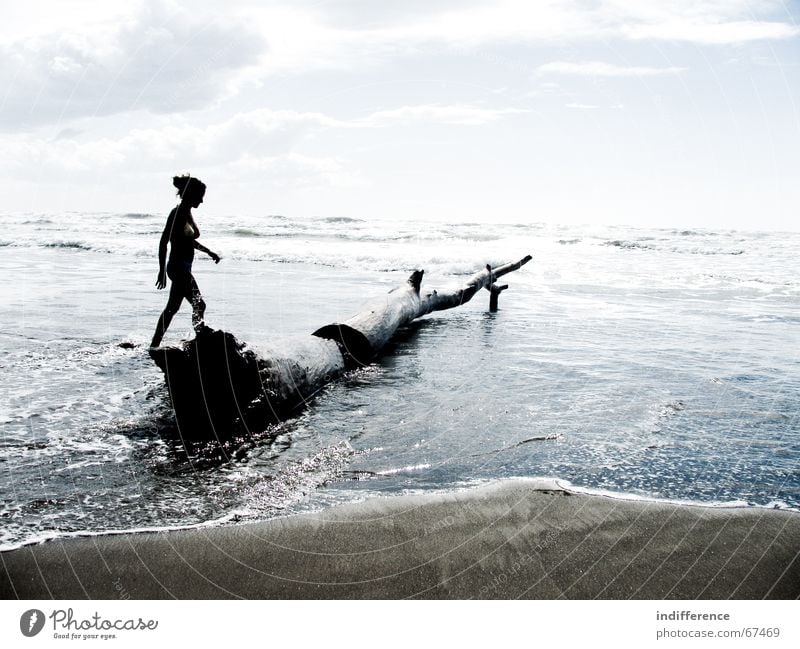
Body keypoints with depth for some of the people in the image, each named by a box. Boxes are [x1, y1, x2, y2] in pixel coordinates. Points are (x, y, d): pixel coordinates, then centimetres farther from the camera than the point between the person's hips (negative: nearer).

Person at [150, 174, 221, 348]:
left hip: (183, 268, 10)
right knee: (199, 305, -6)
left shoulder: (187, 214, 11)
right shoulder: (177, 214, -16)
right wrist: (162, 270, -20)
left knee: (172, 308, 14)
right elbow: (163, 242, -18)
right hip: (179, 267, -10)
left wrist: (209, 252, 26)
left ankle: (154, 345, 21)